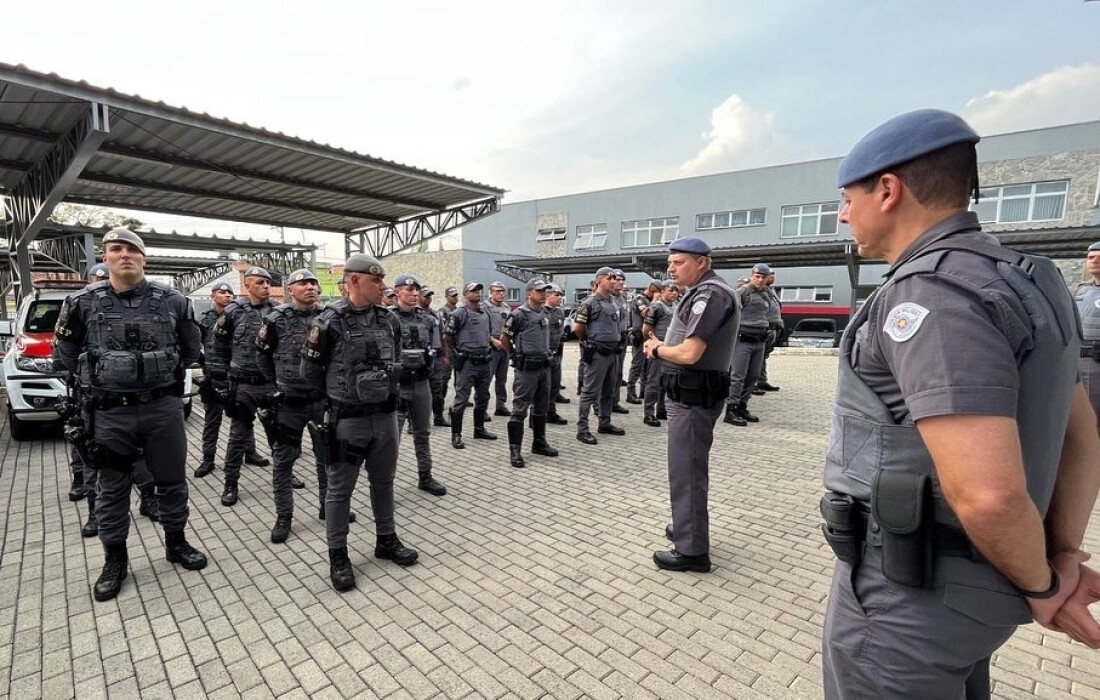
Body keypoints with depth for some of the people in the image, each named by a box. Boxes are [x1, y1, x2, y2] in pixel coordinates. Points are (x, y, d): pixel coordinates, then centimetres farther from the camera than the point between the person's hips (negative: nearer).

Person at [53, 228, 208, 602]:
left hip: (164, 407, 0)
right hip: (110, 413, 0)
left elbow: (191, 348, 11)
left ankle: (176, 543, 31)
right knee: (111, 490, 12)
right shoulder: (83, 303, -3)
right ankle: (115, 560, 28)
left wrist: (169, 375, 8)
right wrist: (96, 380, 5)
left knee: (172, 480, 12)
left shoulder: (172, 301, -3)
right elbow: (66, 351, 12)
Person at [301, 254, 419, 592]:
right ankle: (338, 555, 25)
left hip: (385, 415, 5)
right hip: (347, 420, -5)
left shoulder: (389, 319, 3)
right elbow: (310, 370, -3)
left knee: (383, 482, 18)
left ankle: (386, 540, 35)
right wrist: (342, 392, 7)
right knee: (340, 489, 9)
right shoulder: (330, 321, -12)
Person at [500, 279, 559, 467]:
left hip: (544, 366, 8)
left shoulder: (545, 313, 10)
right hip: (527, 368, -7)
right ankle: (515, 450, 4)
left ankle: (539, 443, 28)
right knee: (520, 409, -3)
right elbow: (504, 338, -5)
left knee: (541, 407, 15)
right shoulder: (519, 314, -12)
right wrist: (516, 356, 4)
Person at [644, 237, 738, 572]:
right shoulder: (703, 292, 14)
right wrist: (662, 346, -1)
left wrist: (657, 349, -8)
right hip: (690, 393, 11)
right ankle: (687, 527, 37)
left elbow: (689, 353, -26)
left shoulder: (710, 294, -18)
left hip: (693, 396, -11)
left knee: (686, 471, -2)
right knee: (687, 467, 21)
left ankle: (692, 550, 10)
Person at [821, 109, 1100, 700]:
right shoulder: (1009, 280, 7)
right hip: (970, 578, 9)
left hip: (908, 590, -9)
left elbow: (988, 493, -30)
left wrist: (1038, 585, -11)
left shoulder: (930, 294, -24)